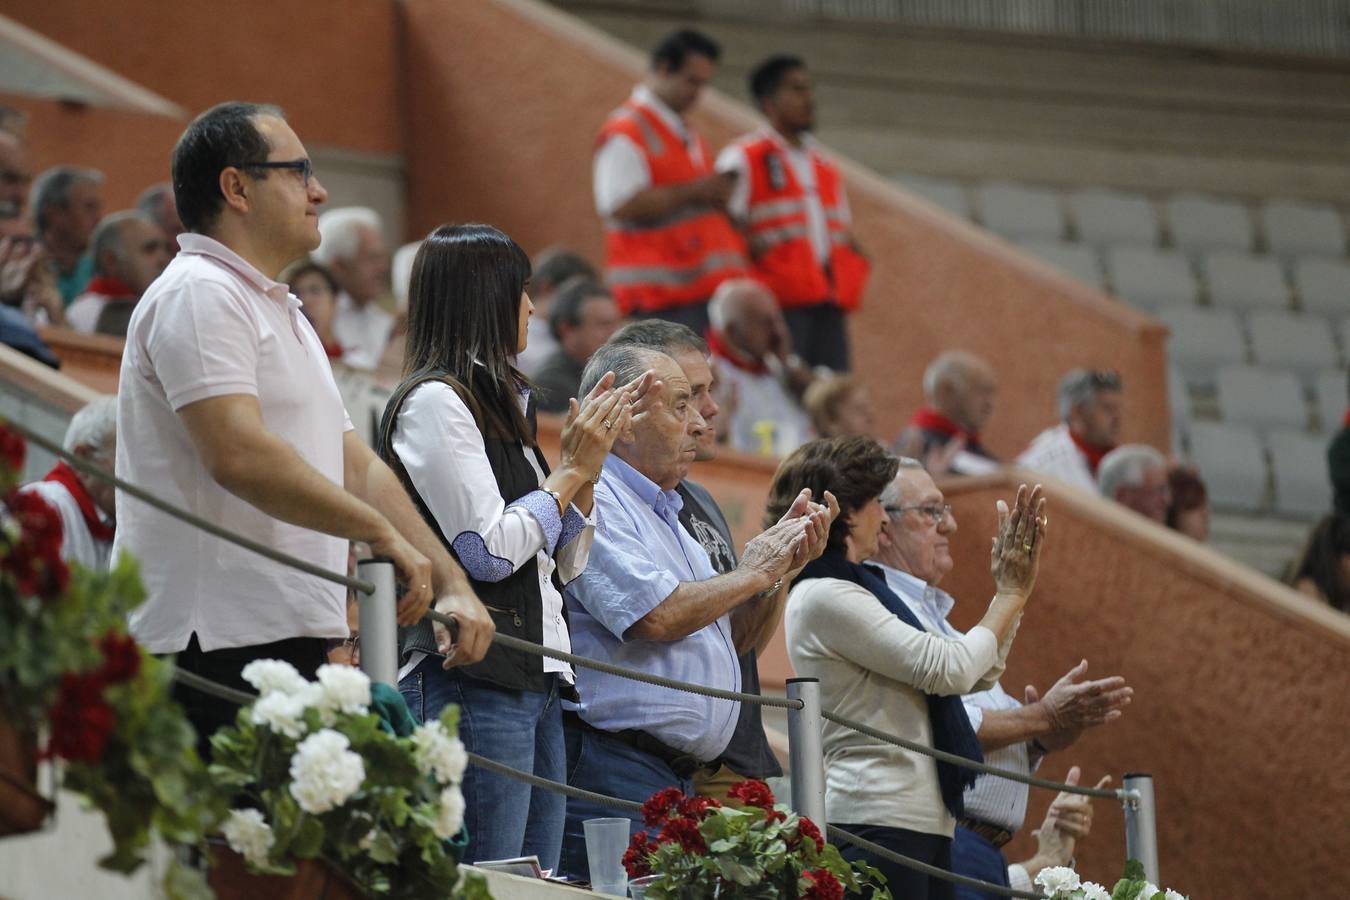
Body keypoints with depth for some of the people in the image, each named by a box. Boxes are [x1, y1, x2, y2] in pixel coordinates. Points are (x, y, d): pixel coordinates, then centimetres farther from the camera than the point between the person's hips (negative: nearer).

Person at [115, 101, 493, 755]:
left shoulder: (281, 314, 26)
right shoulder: (198, 296, -8)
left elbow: (357, 467, 24)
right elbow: (240, 456, -21)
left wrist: (451, 583, 13)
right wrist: (382, 532, -14)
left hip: (287, 640, 10)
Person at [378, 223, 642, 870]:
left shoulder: (498, 405, 22)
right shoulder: (434, 402, -6)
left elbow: (562, 566, 23)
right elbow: (489, 550, -14)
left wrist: (583, 469, 10)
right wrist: (572, 470, -2)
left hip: (533, 682, 10)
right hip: (471, 680, -10)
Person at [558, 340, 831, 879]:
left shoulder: (666, 515, 24)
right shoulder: (592, 502, -8)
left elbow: (725, 640, 26)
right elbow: (658, 616, -19)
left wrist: (781, 565, 13)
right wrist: (753, 573, -3)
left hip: (679, 774, 10)